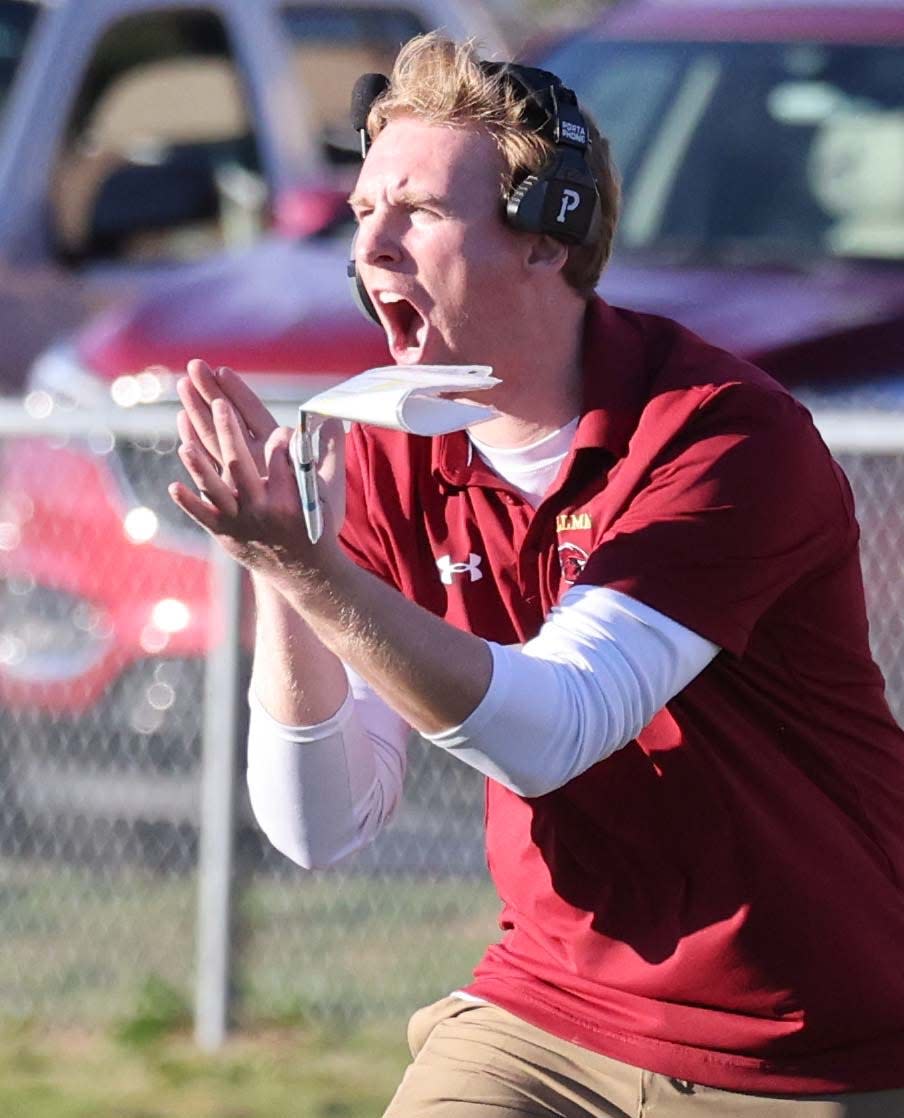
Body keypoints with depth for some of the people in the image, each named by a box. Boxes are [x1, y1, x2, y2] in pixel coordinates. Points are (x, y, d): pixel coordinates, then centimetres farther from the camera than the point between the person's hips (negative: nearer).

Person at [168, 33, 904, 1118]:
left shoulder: (728, 437, -16)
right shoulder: (391, 457, -1)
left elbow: (547, 734, -27)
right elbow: (323, 826, -6)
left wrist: (315, 570, -37)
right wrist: (278, 580, -20)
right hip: (543, 1019, 4)